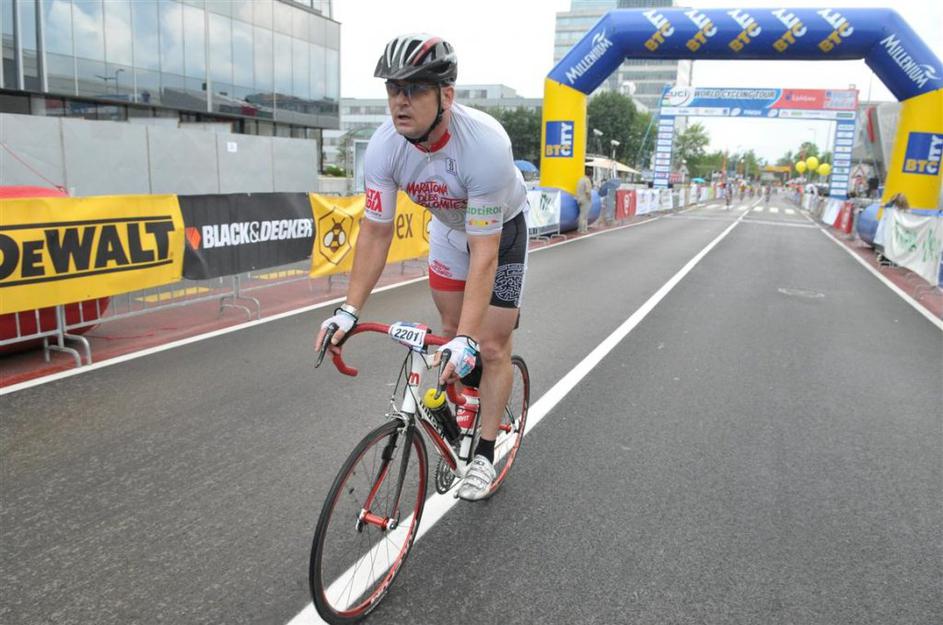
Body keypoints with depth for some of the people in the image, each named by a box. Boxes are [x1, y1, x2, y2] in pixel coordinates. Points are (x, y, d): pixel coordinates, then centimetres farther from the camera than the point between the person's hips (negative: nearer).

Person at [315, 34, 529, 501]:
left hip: (501, 228, -4)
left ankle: (485, 454, 10)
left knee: (491, 345, -6)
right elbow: (376, 233, -18)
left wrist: (467, 340, -45)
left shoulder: (485, 144, -41)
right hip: (448, 225, 5)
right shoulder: (384, 146, -27)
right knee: (451, 327, 11)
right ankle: (472, 392, 42)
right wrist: (349, 311, -25)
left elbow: (484, 253, -40)